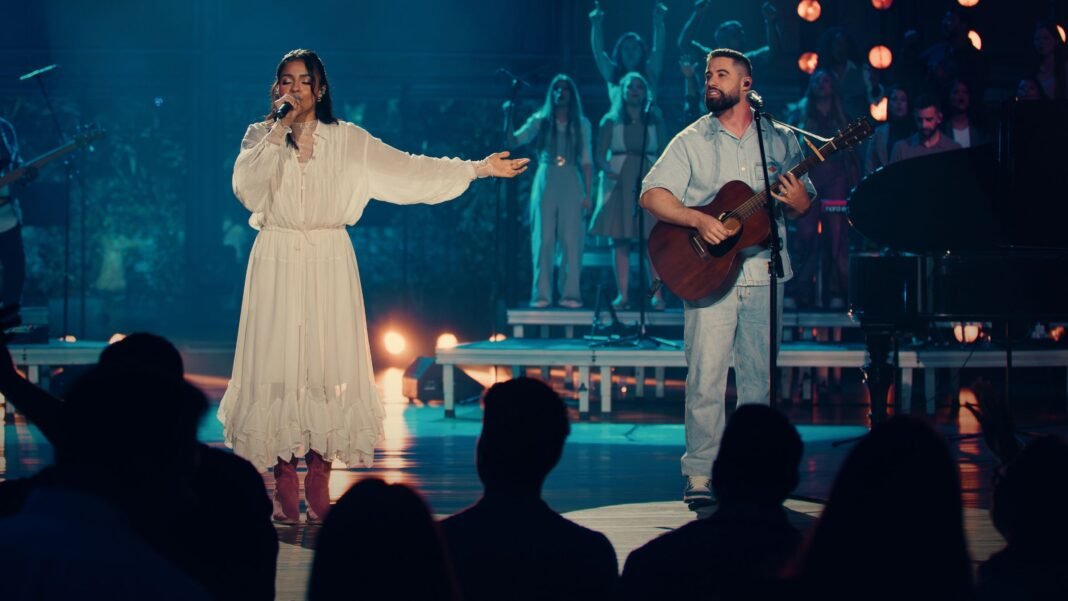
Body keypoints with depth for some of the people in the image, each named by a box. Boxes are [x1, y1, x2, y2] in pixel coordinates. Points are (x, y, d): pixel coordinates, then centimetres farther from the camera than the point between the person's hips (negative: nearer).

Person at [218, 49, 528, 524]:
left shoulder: (347, 139, 7)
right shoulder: (260, 136, 6)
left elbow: (407, 169, 1)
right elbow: (246, 187, -12)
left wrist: (479, 168, -5)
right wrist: (280, 130, -14)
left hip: (329, 265, 1)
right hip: (277, 262, -1)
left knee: (328, 365, -2)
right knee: (278, 366, -4)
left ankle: (318, 486, 4)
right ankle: (284, 488, 1)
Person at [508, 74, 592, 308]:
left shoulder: (581, 124, 9)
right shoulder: (540, 121, 7)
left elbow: (586, 161, 7)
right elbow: (514, 140, -5)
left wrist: (588, 194, -1)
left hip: (571, 185, 0)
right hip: (545, 183, 0)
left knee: (571, 241, -4)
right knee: (544, 240, -3)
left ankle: (570, 294, -2)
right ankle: (541, 295, -2)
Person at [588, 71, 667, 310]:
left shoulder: (655, 122, 13)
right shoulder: (611, 121, 8)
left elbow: (662, 155, 11)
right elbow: (600, 155, 3)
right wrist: (607, 169, -17)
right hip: (619, 183, -1)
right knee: (620, 240, -4)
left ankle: (657, 294, -8)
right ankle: (622, 294, -3)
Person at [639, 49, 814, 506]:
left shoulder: (780, 139, 11)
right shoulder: (692, 141, 5)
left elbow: (805, 203, 14)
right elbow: (652, 194, -5)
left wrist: (795, 198, -10)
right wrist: (699, 220, -19)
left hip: (763, 274, 2)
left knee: (759, 379, 6)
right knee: (706, 378, -7)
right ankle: (699, 474, -2)